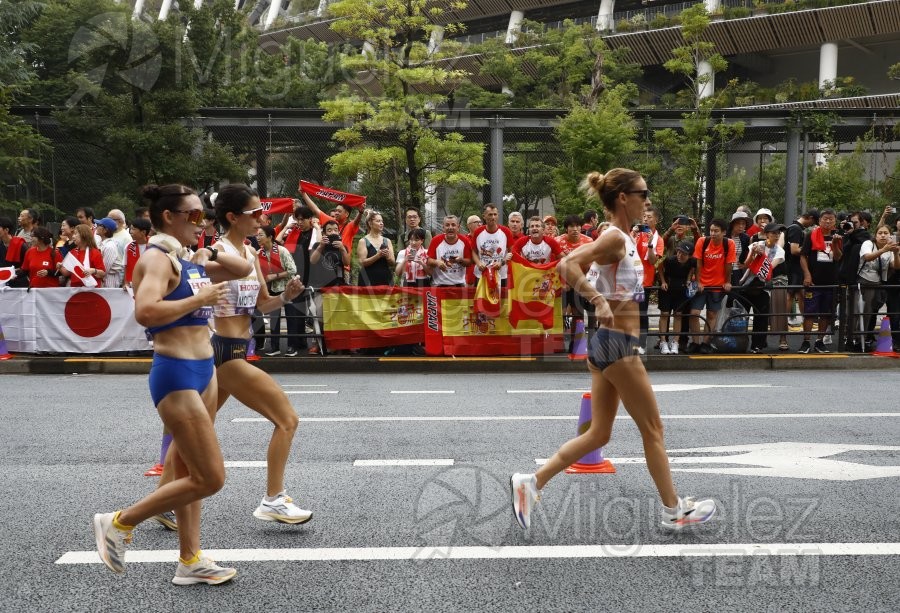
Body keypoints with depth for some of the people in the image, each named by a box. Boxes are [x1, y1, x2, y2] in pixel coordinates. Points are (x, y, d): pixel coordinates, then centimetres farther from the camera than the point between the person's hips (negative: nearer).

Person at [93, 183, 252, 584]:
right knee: (210, 479, -5)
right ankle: (118, 523, 9)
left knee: (189, 472, 15)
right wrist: (200, 298, -22)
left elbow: (243, 270, 21)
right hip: (176, 374, -9)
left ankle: (190, 562, 25)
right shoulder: (158, 258, -14)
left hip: (203, 371, 9)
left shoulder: (190, 260, 11)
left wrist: (208, 253, 6)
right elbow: (144, 312, -30)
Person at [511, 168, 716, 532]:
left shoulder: (623, 238, 12)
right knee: (653, 429, 5)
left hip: (608, 343, 9)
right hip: (617, 345, -9)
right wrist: (598, 301, -31)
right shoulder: (615, 238, -15)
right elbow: (567, 265, -27)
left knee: (598, 434, 12)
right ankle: (674, 512, 19)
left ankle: (531, 483, 10)